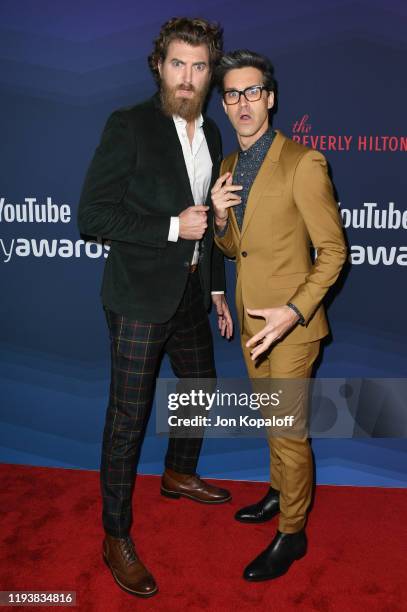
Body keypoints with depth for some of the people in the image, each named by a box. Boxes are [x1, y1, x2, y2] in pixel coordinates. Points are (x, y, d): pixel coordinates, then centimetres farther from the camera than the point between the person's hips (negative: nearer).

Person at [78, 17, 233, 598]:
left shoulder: (211, 134, 11)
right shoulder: (128, 125, -10)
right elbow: (93, 213, -15)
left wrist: (217, 290, 16)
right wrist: (172, 226, -19)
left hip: (191, 294, 8)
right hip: (140, 296, -7)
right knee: (129, 417, 1)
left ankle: (179, 474, 48)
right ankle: (116, 537, 20)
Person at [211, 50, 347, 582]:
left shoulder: (303, 163, -15)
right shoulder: (229, 166, 8)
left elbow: (333, 249, -15)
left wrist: (294, 312, -25)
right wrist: (221, 218, -8)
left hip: (291, 322, -7)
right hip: (251, 319, 7)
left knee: (290, 431, 5)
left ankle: (291, 533, 25)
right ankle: (282, 493, 45)